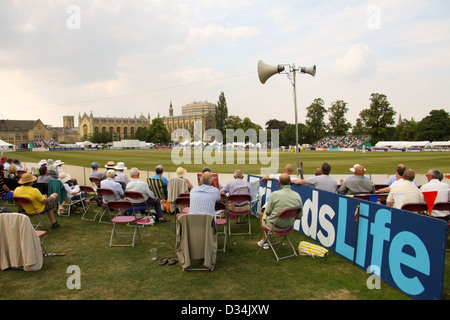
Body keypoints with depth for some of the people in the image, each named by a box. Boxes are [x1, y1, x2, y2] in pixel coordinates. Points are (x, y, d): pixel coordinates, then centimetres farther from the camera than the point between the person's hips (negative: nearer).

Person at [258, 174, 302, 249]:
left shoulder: (275, 194, -24)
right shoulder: (297, 196, -11)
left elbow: (267, 213, -13)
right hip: (289, 226, 5)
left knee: (262, 214, 28)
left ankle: (264, 241, 39)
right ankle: (264, 240, 40)